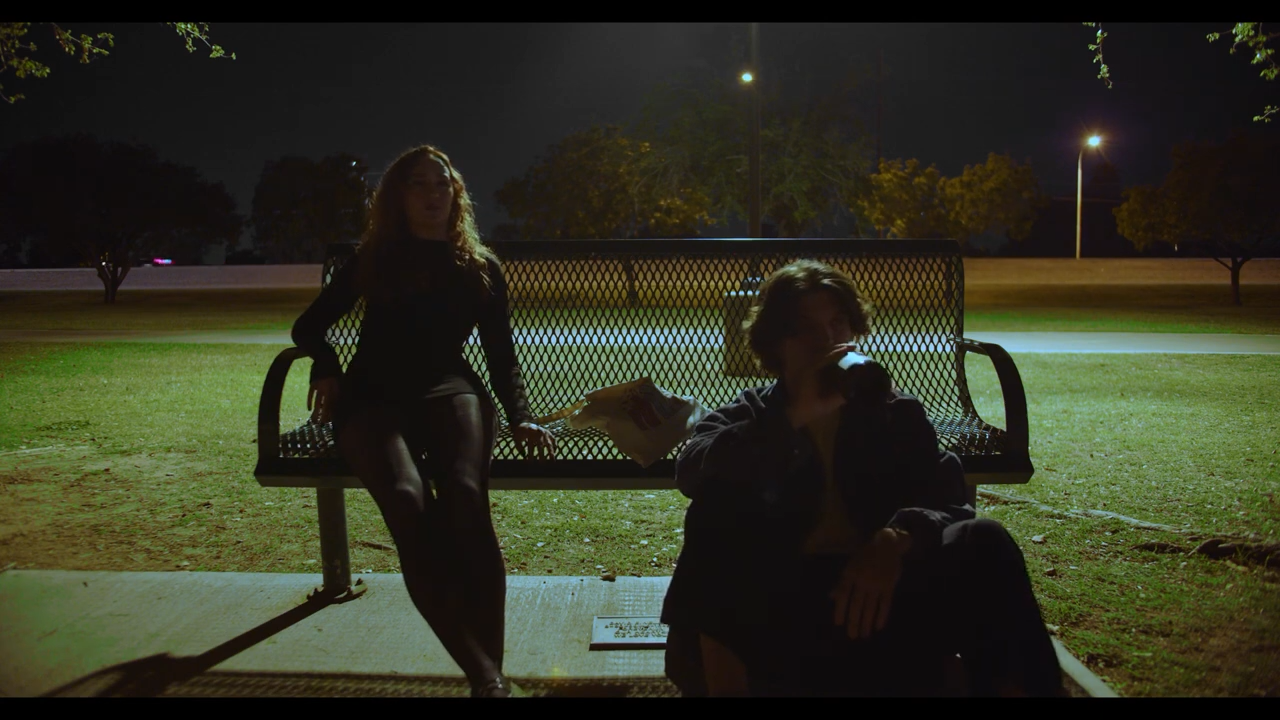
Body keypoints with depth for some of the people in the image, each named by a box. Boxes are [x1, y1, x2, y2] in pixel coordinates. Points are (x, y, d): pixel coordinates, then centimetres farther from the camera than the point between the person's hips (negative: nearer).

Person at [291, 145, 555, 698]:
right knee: (408, 502, -34)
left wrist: (520, 418, -2)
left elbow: (502, 356, 15)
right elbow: (310, 326, 19)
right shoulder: (372, 259, 16)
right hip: (373, 397, 0)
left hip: (447, 390, 1)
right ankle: (485, 676, -34)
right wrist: (327, 368, -3)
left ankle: (490, 675, -33)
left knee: (466, 497, -34)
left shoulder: (481, 268, 16)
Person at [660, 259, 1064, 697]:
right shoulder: (749, 416, 12)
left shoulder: (897, 413, 14)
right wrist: (793, 417, -22)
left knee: (984, 541, -25)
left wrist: (898, 539, -25)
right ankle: (720, 676, -23)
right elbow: (691, 471, -12)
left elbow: (951, 500, -2)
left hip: (879, 597, 1)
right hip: (780, 606, 0)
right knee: (717, 502, -26)